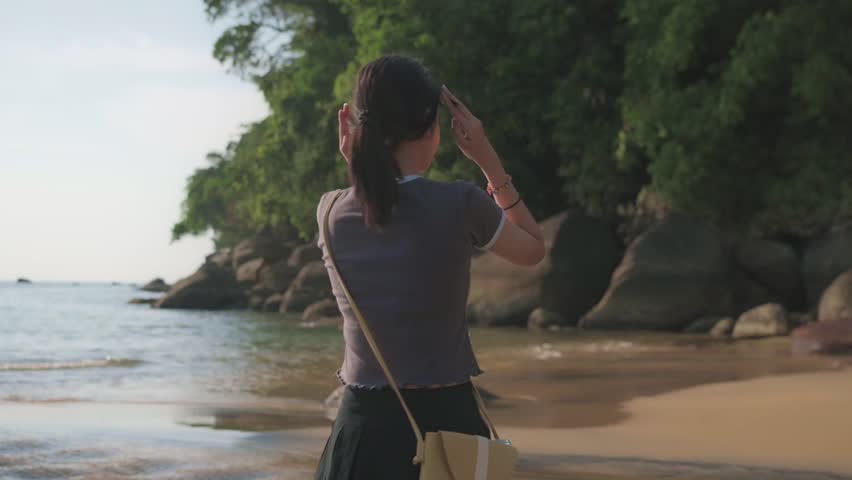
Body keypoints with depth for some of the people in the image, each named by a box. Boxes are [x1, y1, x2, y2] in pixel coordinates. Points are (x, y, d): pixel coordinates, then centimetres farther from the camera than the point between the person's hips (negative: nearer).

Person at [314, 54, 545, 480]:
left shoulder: (331, 213, 0)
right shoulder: (460, 205, -10)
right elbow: (533, 250, 10)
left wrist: (355, 164, 13)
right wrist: (489, 162, 9)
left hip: (366, 427, 3)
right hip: (446, 421, -3)